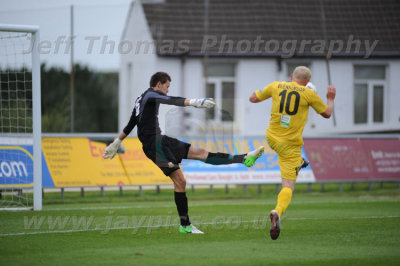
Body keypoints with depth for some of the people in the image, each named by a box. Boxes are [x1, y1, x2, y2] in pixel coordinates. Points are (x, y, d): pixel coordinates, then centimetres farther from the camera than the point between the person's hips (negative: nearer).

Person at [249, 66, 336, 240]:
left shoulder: (276, 86, 0)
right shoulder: (309, 93, -6)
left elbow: (253, 98, 11)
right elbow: (327, 113, 7)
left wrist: (260, 91, 30)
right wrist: (331, 99, 25)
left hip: (272, 138, 4)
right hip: (291, 144, -4)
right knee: (288, 186, -5)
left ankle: (298, 162, 64)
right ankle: (277, 212, -30)